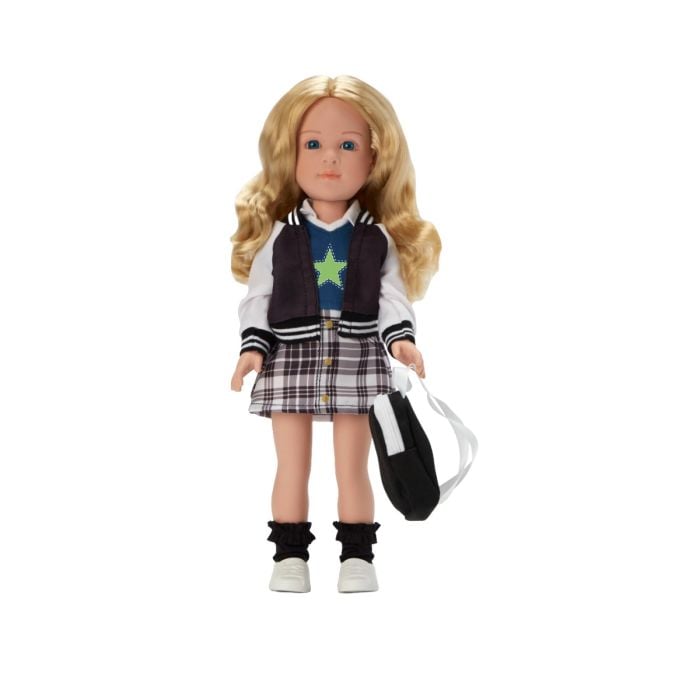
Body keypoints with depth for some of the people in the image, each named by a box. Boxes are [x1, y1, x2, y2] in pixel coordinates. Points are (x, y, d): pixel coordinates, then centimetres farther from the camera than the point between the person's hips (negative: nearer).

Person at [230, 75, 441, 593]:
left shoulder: (379, 238, 5)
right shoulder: (278, 234, 4)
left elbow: (393, 295, 1)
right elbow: (258, 296, 4)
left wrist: (401, 338, -16)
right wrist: (253, 345, -9)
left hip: (358, 361, 0)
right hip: (291, 360, 0)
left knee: (353, 469, 5)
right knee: (292, 468, 5)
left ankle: (358, 558, 13)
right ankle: (290, 557, 12)